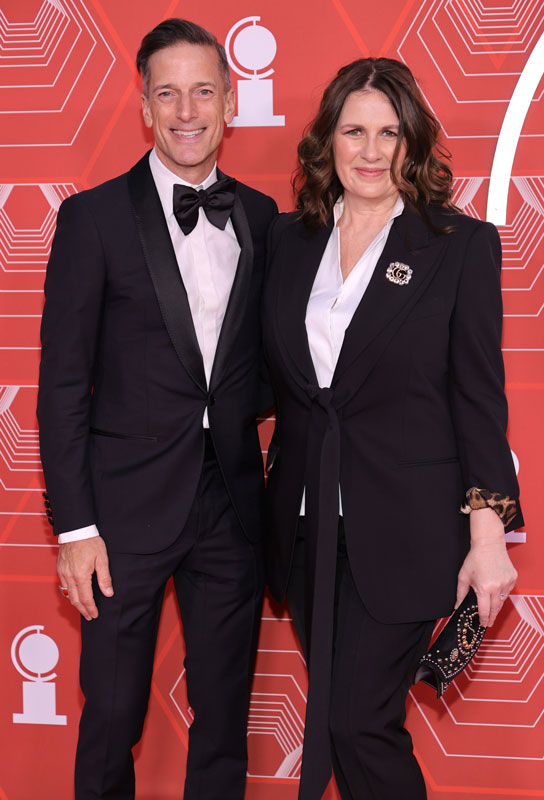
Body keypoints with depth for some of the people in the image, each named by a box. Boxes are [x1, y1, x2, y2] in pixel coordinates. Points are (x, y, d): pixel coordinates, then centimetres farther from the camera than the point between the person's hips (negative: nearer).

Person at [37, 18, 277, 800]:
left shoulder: (261, 216, 7)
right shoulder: (95, 216, -5)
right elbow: (63, 381, -6)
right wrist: (75, 526, -9)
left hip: (233, 500, 3)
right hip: (129, 501, -3)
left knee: (225, 713, 14)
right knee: (112, 712, 9)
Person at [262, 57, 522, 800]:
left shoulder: (464, 245, -4)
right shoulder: (288, 238, 7)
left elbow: (480, 397, -6)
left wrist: (488, 533, -10)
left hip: (402, 534, -4)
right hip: (306, 528, 5)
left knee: (357, 721, -4)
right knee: (331, 716, 14)